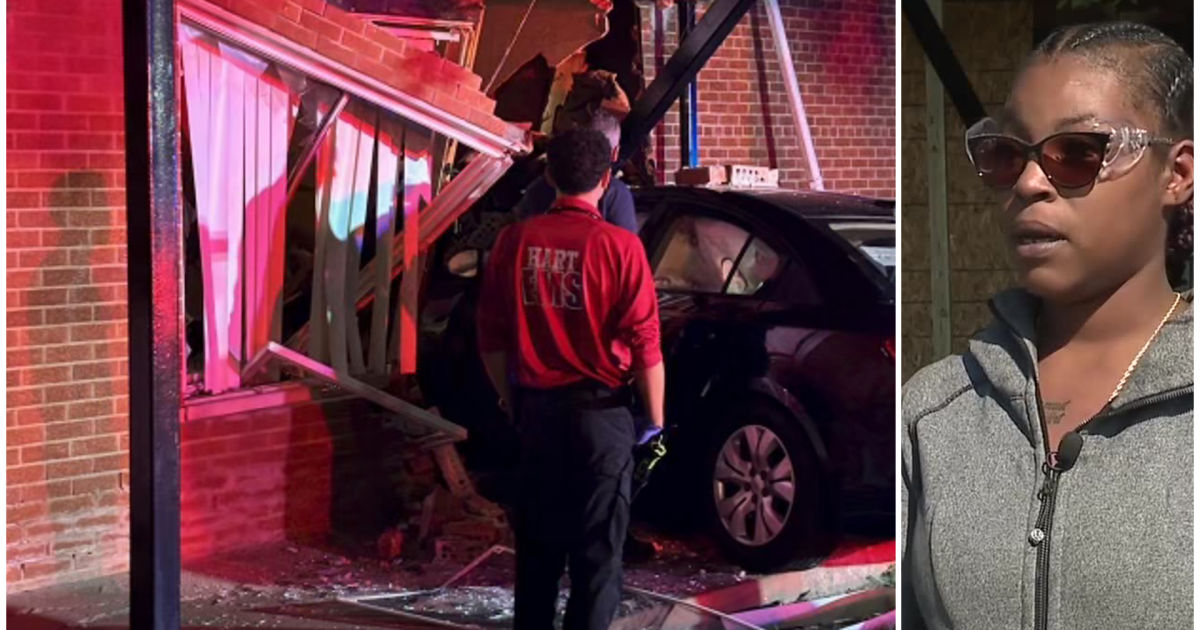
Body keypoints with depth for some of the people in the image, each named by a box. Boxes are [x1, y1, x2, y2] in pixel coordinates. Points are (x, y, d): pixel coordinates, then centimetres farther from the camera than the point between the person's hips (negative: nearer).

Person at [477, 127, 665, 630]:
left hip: (536, 409, 4)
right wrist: (654, 417, 0)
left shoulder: (515, 241, -2)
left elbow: (492, 336, 3)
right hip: (599, 410, -4)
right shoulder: (618, 246, -13)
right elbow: (644, 344, -12)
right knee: (597, 547, 6)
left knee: (537, 541, 16)